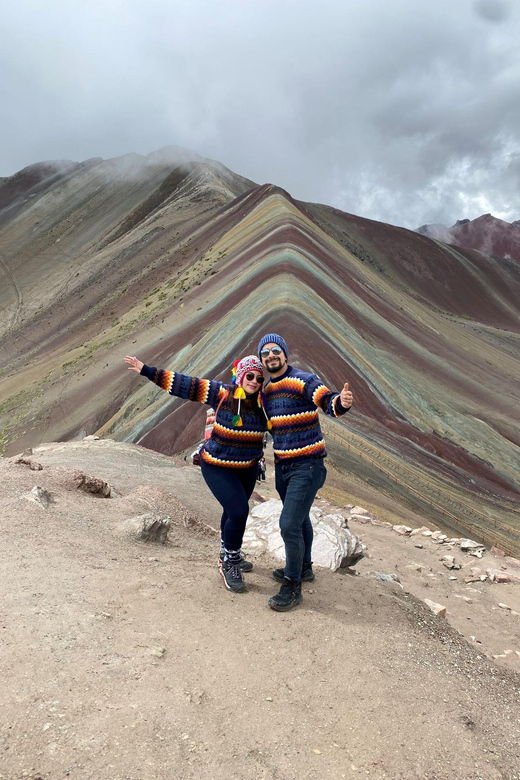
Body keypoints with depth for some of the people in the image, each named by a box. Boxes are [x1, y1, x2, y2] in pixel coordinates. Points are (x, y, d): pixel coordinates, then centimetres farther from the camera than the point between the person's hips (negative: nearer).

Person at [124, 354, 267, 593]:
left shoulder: (262, 403, -8)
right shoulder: (223, 394, -19)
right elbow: (185, 385, -18)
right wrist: (147, 371, -19)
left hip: (248, 468, 5)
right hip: (218, 467, -5)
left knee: (234, 511, 20)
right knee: (238, 511, -16)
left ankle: (230, 555, 45)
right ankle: (228, 564, 7)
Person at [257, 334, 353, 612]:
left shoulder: (303, 380, -14)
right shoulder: (265, 389, 9)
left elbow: (327, 401, -31)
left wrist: (341, 402, -52)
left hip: (307, 466, -8)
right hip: (282, 465, 8)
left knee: (289, 525, -10)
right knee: (299, 518, 24)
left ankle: (293, 587, 7)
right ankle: (303, 568, 43)